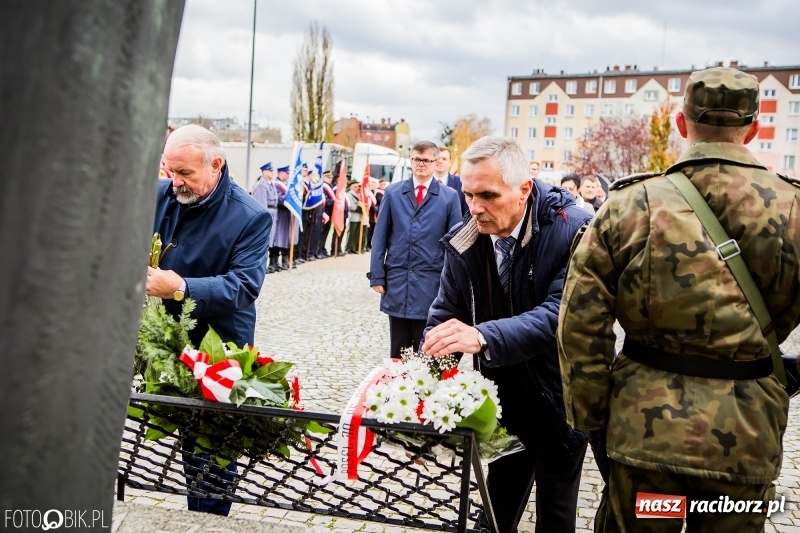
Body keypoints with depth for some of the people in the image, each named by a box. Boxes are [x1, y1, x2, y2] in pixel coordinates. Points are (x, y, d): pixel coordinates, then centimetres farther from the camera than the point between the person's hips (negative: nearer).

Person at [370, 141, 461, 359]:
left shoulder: (450, 196, 2)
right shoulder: (392, 192, 6)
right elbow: (380, 236, 6)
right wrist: (377, 275, 1)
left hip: (431, 283, -2)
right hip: (397, 280, 2)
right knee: (397, 351, 11)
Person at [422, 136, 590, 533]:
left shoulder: (573, 231, -22)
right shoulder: (464, 240, -7)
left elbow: (562, 313, -32)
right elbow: (445, 316, -1)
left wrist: (484, 337, -45)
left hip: (558, 400, -3)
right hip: (502, 400, 4)